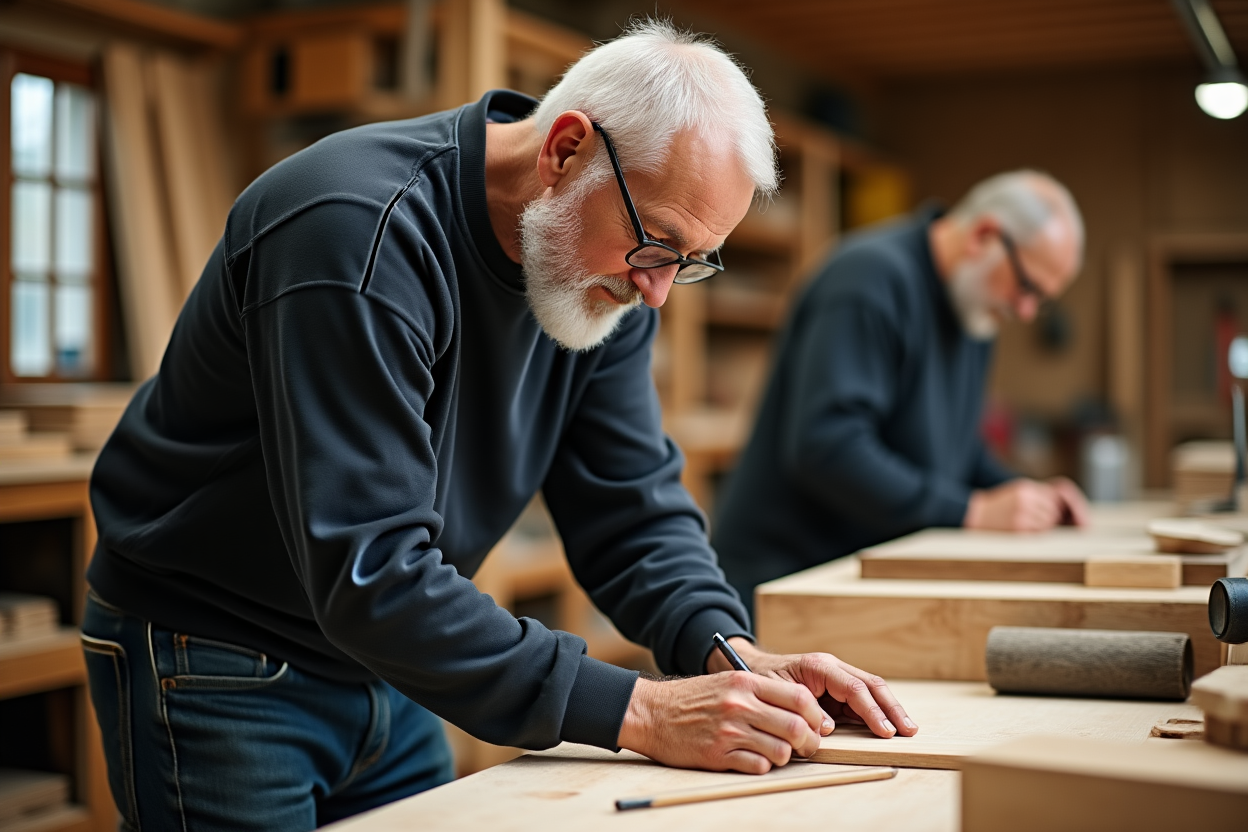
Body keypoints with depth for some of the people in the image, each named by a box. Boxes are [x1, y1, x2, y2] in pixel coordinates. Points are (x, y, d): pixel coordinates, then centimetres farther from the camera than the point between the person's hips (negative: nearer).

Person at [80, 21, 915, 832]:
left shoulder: (612, 267, -6)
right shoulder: (360, 230, -30)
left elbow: (632, 505, -1)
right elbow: (367, 574, -34)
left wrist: (728, 648, -20)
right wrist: (634, 711, -36)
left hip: (382, 672, 7)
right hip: (212, 670, -6)